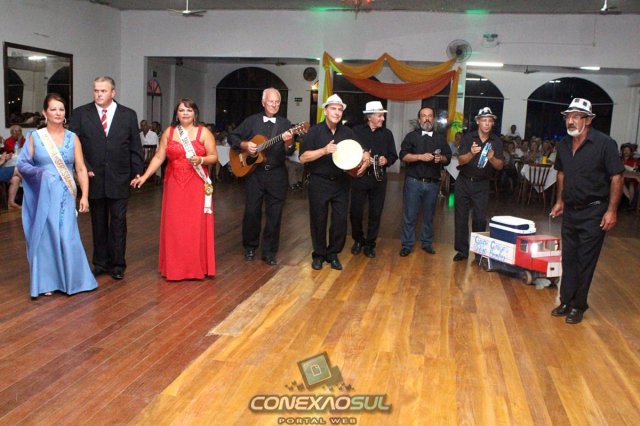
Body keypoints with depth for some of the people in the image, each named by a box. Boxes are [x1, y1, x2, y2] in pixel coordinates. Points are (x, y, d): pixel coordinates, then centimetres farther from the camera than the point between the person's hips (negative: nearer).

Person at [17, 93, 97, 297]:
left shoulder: (72, 138, 3)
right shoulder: (35, 137, 2)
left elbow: (81, 169, 1)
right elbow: (22, 164, 1)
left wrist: (84, 196, -5)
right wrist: (39, 172, -18)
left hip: (65, 195, 0)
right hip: (43, 195, 0)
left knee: (67, 236, 0)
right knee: (44, 235, 4)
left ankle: (70, 279, 16)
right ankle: (46, 281, 16)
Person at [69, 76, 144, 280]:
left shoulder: (129, 115, 4)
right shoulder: (80, 114, 3)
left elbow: (135, 148, 5)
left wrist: (137, 172, -1)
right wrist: (84, 168, -10)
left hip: (119, 179, 0)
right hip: (94, 178, 1)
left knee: (118, 223, 3)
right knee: (98, 223, 10)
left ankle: (117, 264, 13)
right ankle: (100, 262, 21)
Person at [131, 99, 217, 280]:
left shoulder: (204, 132, 1)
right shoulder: (169, 132, 7)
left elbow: (214, 157, 0)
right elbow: (159, 157, 4)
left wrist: (201, 160, -19)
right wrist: (145, 176, -5)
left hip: (197, 186, -2)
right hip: (175, 185, 2)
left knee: (196, 225, 0)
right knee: (174, 225, 3)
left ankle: (197, 266, 10)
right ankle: (175, 266, 13)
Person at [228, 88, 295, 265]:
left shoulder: (285, 123, 5)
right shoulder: (251, 121, 5)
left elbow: (290, 152, -1)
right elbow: (232, 137, 8)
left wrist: (289, 142, -23)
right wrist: (244, 145, -10)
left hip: (277, 174, 1)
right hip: (254, 172, 0)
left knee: (274, 214, 3)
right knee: (251, 211, 3)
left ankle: (269, 252, 14)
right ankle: (250, 247, 22)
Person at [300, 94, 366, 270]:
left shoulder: (347, 132, 6)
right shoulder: (315, 131, -5)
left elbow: (362, 151, 12)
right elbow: (303, 157, -12)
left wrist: (365, 160, -11)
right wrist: (324, 150, -23)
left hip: (341, 183, 3)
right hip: (319, 182, -3)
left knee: (340, 220, 3)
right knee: (318, 220, 6)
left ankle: (333, 254, 20)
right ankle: (319, 254, 22)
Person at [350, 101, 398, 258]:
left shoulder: (387, 133, 9)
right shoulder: (356, 131, 0)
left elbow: (393, 155, 11)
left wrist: (386, 160, -10)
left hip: (379, 178, 2)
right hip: (360, 176, -2)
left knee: (375, 213, 5)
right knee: (356, 211, 0)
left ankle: (369, 244, 19)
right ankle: (358, 240, 23)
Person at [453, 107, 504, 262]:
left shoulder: (496, 142, 0)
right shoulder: (468, 138, -3)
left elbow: (500, 166, -4)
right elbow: (461, 160, -11)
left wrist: (491, 158, -26)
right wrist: (471, 153, -32)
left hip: (481, 185, 0)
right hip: (464, 183, 0)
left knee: (480, 218, -3)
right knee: (461, 217, 3)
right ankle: (462, 250, 11)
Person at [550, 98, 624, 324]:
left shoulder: (604, 143, -15)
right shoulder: (564, 144, 3)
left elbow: (616, 178, -12)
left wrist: (611, 210, -15)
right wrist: (560, 200, 14)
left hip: (593, 212, -5)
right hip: (570, 210, 6)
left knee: (585, 261, 2)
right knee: (568, 258, 12)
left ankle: (578, 306, 16)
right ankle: (566, 301, 25)